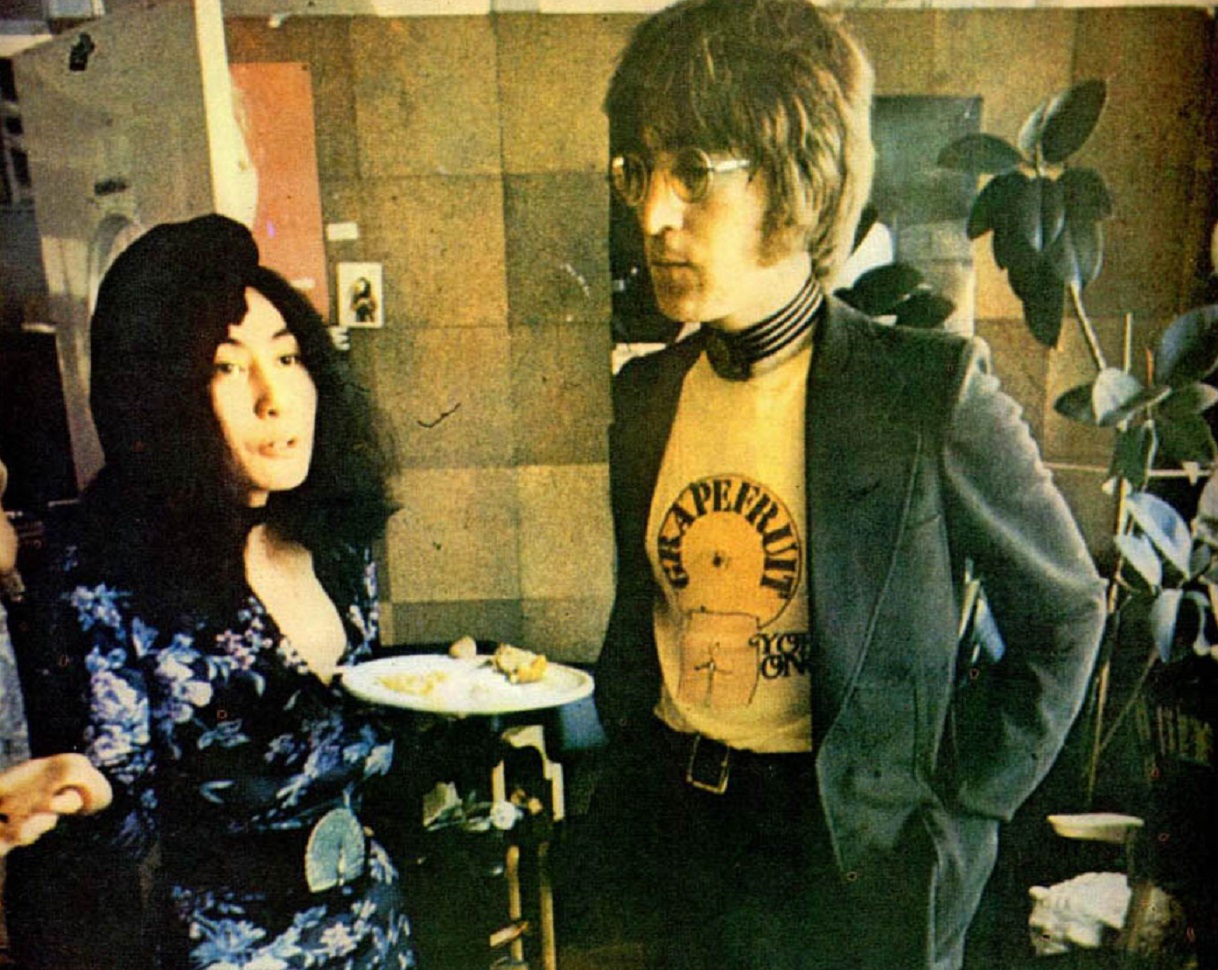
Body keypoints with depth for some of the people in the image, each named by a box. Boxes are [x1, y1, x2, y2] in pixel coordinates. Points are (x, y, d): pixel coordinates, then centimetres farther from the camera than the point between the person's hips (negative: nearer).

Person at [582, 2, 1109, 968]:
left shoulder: (935, 390, -18)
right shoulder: (647, 392, -2)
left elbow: (1064, 609, -7)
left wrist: (954, 798, -8)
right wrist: (627, 757, 7)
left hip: (849, 851, -4)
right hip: (672, 823, 5)